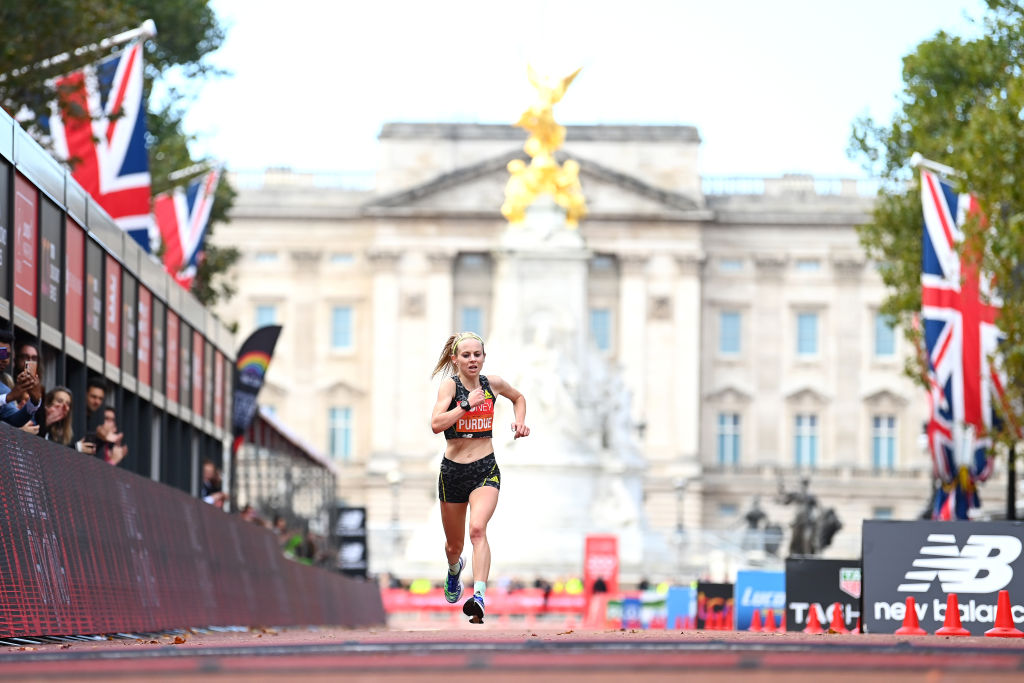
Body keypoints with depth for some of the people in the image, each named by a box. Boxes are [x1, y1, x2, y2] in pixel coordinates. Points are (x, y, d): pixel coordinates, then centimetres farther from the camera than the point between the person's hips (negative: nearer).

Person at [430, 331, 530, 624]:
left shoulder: (492, 383, 3)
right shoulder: (450, 385, -8)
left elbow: (518, 397, 27)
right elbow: (436, 424, -24)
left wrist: (519, 422, 11)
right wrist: (467, 405, -27)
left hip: (486, 470, 0)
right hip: (453, 471, 0)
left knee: (477, 528, -27)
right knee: (454, 545, 16)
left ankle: (479, 597, -39)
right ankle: (454, 569, 54)